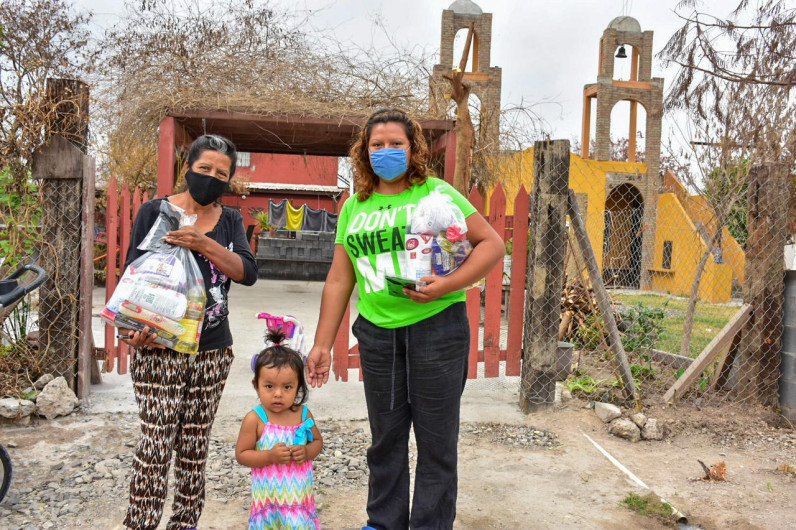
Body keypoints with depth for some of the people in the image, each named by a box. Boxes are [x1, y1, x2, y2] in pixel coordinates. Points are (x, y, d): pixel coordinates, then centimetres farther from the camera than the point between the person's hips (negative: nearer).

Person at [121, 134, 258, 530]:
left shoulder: (230, 221, 10)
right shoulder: (155, 211, 0)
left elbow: (248, 272, -4)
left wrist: (204, 243, -19)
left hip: (212, 349, 3)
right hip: (159, 346, -3)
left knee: (196, 445, 8)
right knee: (157, 440, -7)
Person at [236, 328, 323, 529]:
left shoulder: (303, 414, -4)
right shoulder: (255, 419, -13)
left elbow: (318, 441, 9)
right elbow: (241, 455, -9)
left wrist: (307, 452, -12)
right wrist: (270, 456, -22)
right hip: (268, 496, -2)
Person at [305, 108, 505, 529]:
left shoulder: (437, 194, -1)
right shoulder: (353, 207, 10)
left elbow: (492, 244, -4)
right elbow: (339, 281, 12)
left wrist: (449, 284, -18)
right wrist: (322, 344, 10)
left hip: (436, 325, -3)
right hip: (377, 331, 4)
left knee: (436, 439, 6)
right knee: (385, 438, 14)